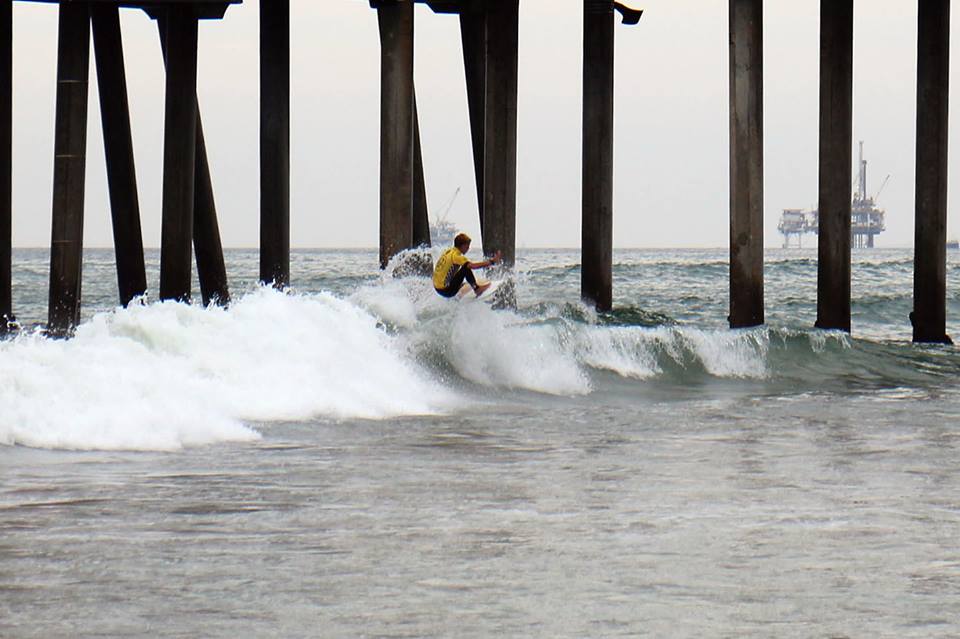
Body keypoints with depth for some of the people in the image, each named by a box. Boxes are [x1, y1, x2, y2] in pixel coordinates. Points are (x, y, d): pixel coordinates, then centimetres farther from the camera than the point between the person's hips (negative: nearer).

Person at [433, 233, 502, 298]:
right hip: (446, 291, -9)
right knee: (466, 268, -16)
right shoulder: (455, 255, -20)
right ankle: (476, 289, -6)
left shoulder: (449, 251, 7)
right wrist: (491, 262, -28)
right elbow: (472, 266, -30)